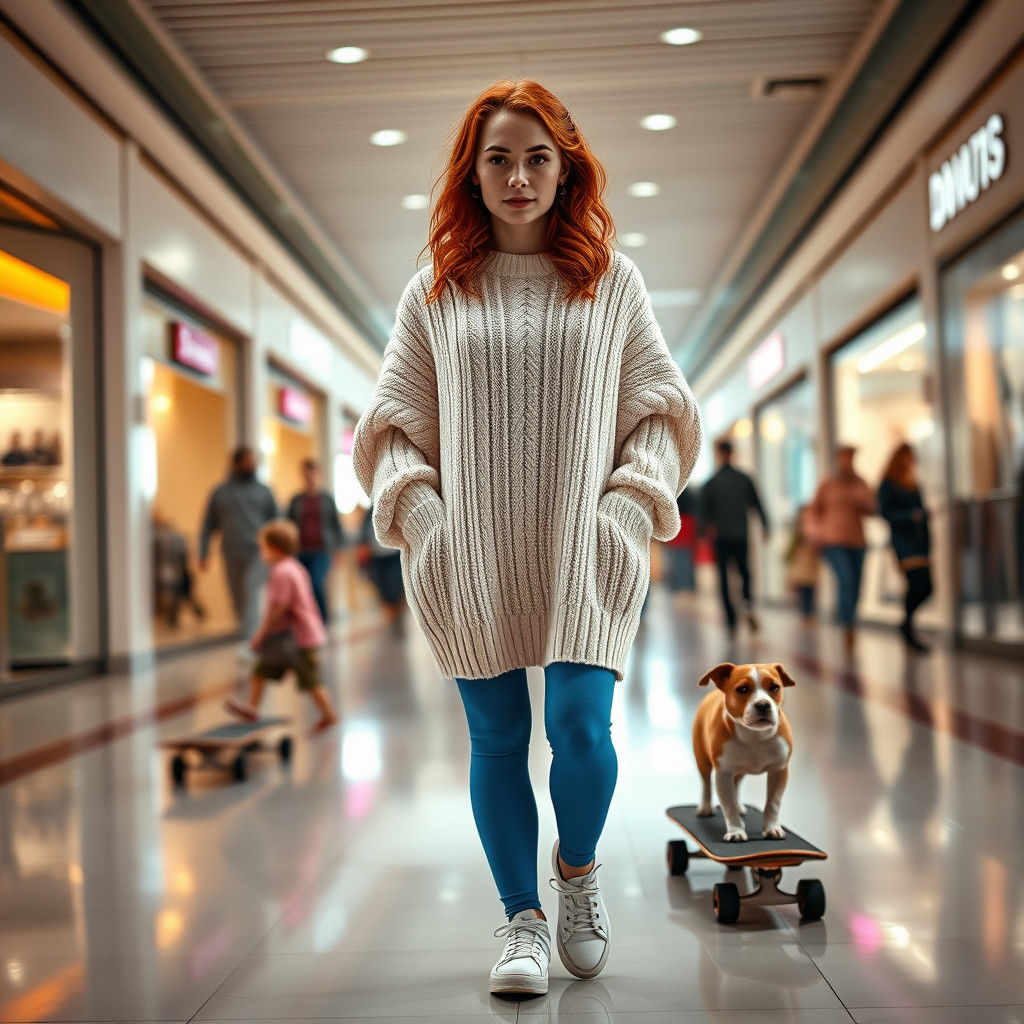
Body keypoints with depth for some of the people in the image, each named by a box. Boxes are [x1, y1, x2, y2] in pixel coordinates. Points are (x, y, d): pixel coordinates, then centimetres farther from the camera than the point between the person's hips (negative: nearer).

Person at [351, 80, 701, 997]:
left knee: (581, 728, -9)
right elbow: (392, 420, 11)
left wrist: (635, 500, -3)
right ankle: (523, 920, 21)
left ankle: (578, 868, 24)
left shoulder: (613, 282, 9)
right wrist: (413, 506, -4)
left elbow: (661, 407, 11)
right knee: (497, 738, 5)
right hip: (470, 556, 1)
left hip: (584, 551, -1)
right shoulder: (435, 292, 9)